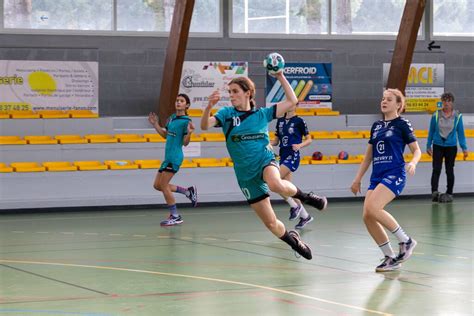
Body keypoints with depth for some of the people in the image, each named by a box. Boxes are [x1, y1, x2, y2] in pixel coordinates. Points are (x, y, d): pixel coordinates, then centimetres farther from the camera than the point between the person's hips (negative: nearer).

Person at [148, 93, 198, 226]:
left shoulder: (186, 121, -10)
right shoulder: (172, 118, 12)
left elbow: (185, 143, -13)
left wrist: (189, 133, -31)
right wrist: (155, 124, 15)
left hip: (175, 157, -9)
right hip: (168, 156, 9)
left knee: (163, 185, -8)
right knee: (157, 185, 11)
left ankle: (175, 216, 2)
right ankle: (188, 191, 21)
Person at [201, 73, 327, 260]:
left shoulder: (262, 114, 3)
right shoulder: (227, 114, 2)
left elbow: (292, 101, 5)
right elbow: (205, 125, -16)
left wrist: (280, 77, 0)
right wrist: (209, 106, -34)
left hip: (265, 161, -2)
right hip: (246, 173, 2)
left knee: (277, 185, -40)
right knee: (270, 223, 4)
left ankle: (304, 196, -11)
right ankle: (293, 241, 32)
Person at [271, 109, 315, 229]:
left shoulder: (299, 121, -4)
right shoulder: (280, 121, 13)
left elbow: (309, 139, 0)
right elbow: (276, 141, 17)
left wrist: (300, 145, -19)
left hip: (293, 156, -7)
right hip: (283, 156, 7)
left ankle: (294, 206, -6)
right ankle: (305, 216, 18)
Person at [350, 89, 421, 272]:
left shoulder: (402, 124, 0)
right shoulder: (376, 126, 18)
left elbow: (417, 150, 1)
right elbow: (368, 156, 23)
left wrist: (413, 163, -21)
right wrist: (357, 179, 21)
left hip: (394, 174, -7)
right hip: (377, 176, 7)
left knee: (373, 208, -25)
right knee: (367, 216, -7)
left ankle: (406, 241, -9)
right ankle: (391, 259, 5)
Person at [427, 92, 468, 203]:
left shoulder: (457, 116, -2)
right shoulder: (436, 115, -2)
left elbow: (460, 133, 2)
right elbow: (431, 131, 6)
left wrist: (464, 148, 1)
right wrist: (428, 146, 9)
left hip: (451, 147, 0)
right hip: (438, 146, 0)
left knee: (449, 171, 7)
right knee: (436, 169, -10)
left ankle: (449, 194, 17)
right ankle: (434, 192, -17)